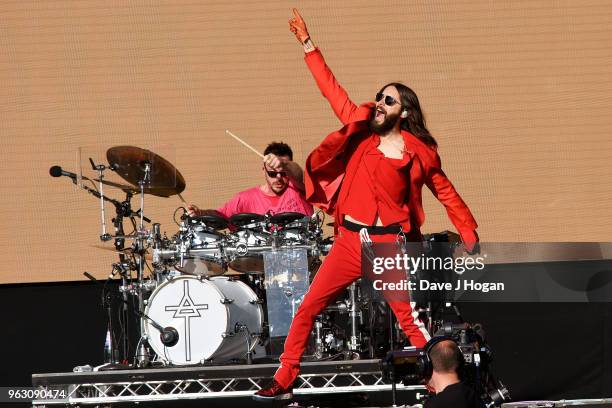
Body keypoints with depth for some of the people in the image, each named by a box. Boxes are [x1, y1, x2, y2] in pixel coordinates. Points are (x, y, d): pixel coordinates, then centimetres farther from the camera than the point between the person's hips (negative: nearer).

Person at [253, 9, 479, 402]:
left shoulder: (418, 152, -2)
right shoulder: (361, 129, 7)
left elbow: (446, 193, 4)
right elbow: (332, 89, 9)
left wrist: (470, 235, -3)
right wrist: (308, 45, 7)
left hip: (388, 244, -4)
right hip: (349, 241, 4)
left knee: (410, 319, -7)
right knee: (306, 310, 3)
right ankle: (283, 383, 10)